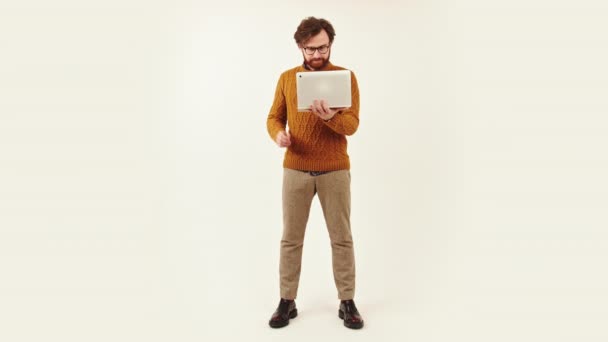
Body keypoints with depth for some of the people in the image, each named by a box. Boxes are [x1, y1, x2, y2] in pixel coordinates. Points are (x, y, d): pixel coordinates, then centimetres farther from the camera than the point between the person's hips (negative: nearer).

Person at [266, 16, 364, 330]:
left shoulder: (346, 76, -1)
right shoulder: (287, 78, 7)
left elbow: (352, 124, -10)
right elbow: (274, 117, 8)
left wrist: (330, 117, -31)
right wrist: (278, 134, -16)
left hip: (335, 170, -1)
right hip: (295, 170, 2)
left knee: (342, 237, 5)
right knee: (290, 237, 5)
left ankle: (347, 302, 18)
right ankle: (287, 302, 18)